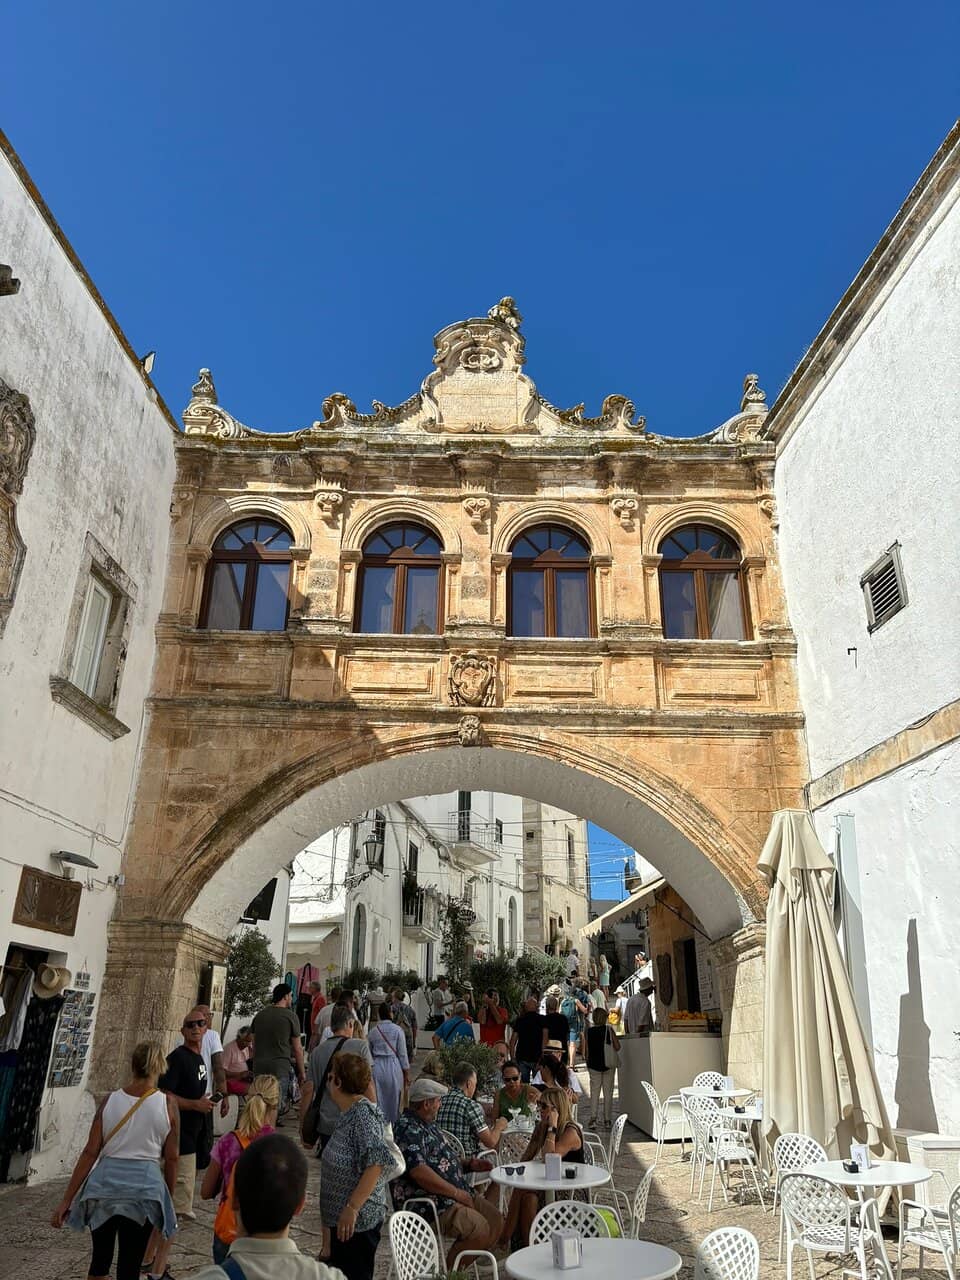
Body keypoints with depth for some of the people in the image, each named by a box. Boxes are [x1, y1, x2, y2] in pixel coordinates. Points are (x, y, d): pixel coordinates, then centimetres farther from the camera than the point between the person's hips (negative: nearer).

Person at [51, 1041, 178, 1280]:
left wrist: (67, 1200, 4)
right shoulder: (167, 1104, -5)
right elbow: (171, 1159, -1)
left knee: (100, 1260, 23)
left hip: (104, 1184, 2)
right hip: (144, 1186, -2)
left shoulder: (110, 1101, -2)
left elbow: (90, 1152, -3)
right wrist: (168, 1198, 12)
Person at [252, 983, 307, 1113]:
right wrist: (302, 1072, 7)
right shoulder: (291, 1016, -4)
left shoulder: (259, 1015, 13)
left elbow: (254, 1045, 18)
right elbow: (297, 1049, -1)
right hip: (280, 1067, -5)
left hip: (259, 1068, 5)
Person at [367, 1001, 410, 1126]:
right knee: (393, 1102, 10)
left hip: (376, 1067, 2)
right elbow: (403, 1054, -3)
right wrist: (407, 1074, 5)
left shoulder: (372, 1031, 4)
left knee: (377, 1102, 10)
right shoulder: (397, 1030, -5)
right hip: (393, 1067, -2)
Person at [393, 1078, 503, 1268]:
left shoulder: (429, 1125, 17)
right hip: (427, 1204, -11)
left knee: (496, 1222, 4)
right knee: (479, 1229, -22)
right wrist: (456, 1193, -20)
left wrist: (468, 1165, 9)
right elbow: (419, 1172, -27)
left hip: (455, 1195, 11)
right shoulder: (408, 1129, -17)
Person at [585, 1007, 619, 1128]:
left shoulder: (589, 1031, -6)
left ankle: (593, 1117, -4)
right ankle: (607, 1119, 15)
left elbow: (586, 1051, -4)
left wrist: (588, 1062, 11)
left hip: (594, 1065, 0)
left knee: (594, 1092, 8)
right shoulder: (609, 1030, -9)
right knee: (608, 1093, 12)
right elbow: (617, 1047, -7)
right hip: (609, 1064, 0)